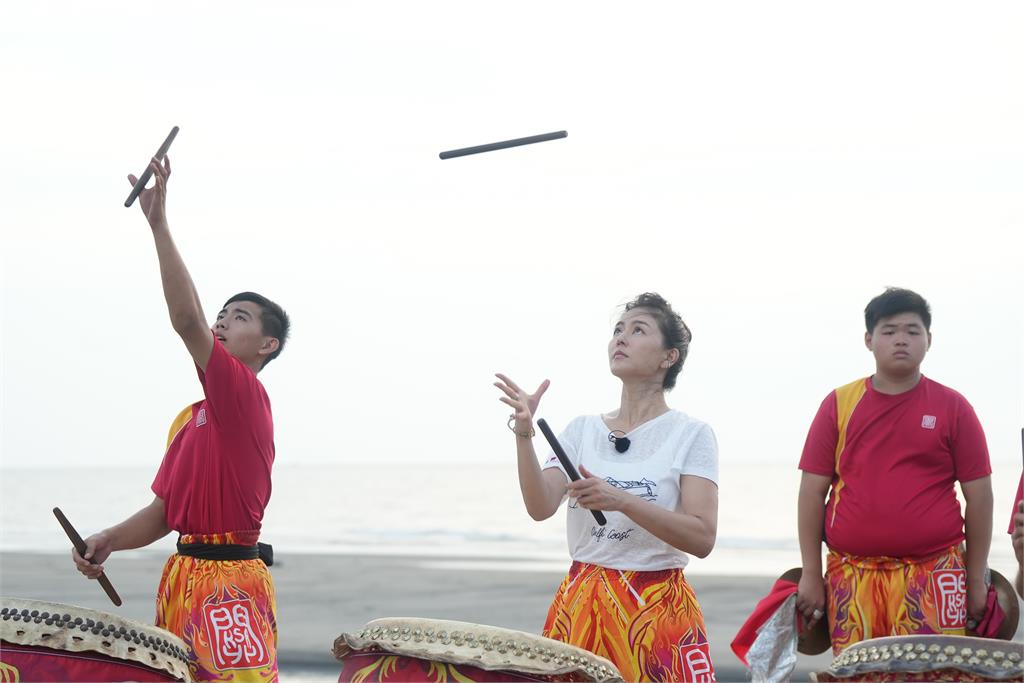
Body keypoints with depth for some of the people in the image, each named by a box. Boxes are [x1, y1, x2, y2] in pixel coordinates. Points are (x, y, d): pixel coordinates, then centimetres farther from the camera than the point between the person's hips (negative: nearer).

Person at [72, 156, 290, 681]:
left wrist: (159, 224, -23)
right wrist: (110, 540, 0)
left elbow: (187, 320, -22)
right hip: (182, 580, 9)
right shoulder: (190, 418, 19)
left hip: (231, 584, -9)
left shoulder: (245, 395, -8)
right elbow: (163, 512, 19)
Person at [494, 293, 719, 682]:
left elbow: (702, 538, -13)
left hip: (659, 607, -3)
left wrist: (621, 500, -24)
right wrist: (524, 433, -18)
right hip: (580, 604, 3)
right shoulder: (583, 430, 9)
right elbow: (541, 508, -4)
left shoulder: (690, 435, -3)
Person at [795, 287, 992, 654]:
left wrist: (976, 579, 4)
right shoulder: (839, 404, 7)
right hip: (852, 578, 1)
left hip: (934, 577, -1)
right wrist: (810, 574, 3)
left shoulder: (952, 407, 4)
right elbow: (813, 490, 7)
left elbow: (979, 495, 6)